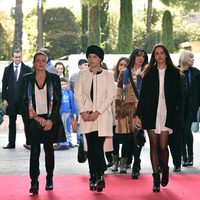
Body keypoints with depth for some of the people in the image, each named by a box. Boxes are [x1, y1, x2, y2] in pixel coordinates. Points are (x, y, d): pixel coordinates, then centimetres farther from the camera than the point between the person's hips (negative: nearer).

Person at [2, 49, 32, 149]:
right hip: (11, 100, 2)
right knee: (12, 122, 8)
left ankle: (28, 142, 7)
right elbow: (4, 85, 7)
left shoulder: (27, 69, 2)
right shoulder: (7, 69, 7)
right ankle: (11, 143, 14)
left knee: (27, 122, 1)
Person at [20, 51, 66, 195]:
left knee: (49, 149, 7)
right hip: (34, 119, 0)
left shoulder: (54, 78, 5)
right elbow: (24, 101, 3)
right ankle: (34, 182, -10)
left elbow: (58, 100, 2)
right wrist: (37, 118, -6)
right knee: (35, 150, -8)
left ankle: (49, 180, 18)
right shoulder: (27, 79, 6)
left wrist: (51, 120, -8)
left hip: (50, 119, 1)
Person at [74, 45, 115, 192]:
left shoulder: (108, 75, 4)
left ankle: (100, 176, -6)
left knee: (98, 146, -11)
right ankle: (94, 177, 8)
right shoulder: (82, 74, 11)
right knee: (91, 147, 2)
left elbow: (110, 96, -2)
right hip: (87, 116, 3)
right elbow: (78, 94, 6)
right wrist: (83, 112, -7)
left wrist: (97, 112, -11)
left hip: (102, 115, -2)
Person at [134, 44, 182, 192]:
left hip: (167, 113, -1)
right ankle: (156, 178, 8)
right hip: (151, 113, 1)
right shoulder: (149, 73, 9)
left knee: (163, 146, -8)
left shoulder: (174, 73, 7)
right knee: (154, 145, 2)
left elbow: (178, 95, 7)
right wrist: (137, 115, 0)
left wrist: (177, 112, -3)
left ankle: (165, 169, 20)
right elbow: (143, 95, 6)